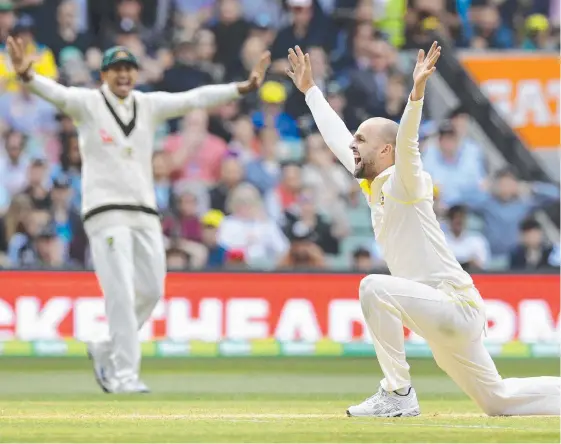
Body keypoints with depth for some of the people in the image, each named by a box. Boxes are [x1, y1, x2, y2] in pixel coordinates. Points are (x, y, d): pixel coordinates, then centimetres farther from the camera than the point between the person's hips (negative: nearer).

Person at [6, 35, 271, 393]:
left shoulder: (150, 105, 11)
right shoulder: (87, 103, -1)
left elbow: (195, 98, 4)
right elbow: (57, 93, -19)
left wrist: (242, 88, -7)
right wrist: (28, 76, -40)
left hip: (146, 214, 5)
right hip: (106, 212, -5)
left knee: (151, 291, 6)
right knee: (121, 293, -12)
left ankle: (106, 350, 25)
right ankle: (124, 373, -8)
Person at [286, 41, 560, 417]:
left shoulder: (405, 183, -9)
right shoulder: (375, 185, 13)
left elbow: (406, 141, -29)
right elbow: (337, 138, 23)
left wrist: (417, 91, -45)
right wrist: (309, 89, 28)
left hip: (456, 304, -10)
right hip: (446, 316, 10)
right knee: (498, 400, 14)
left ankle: (398, 394, -19)